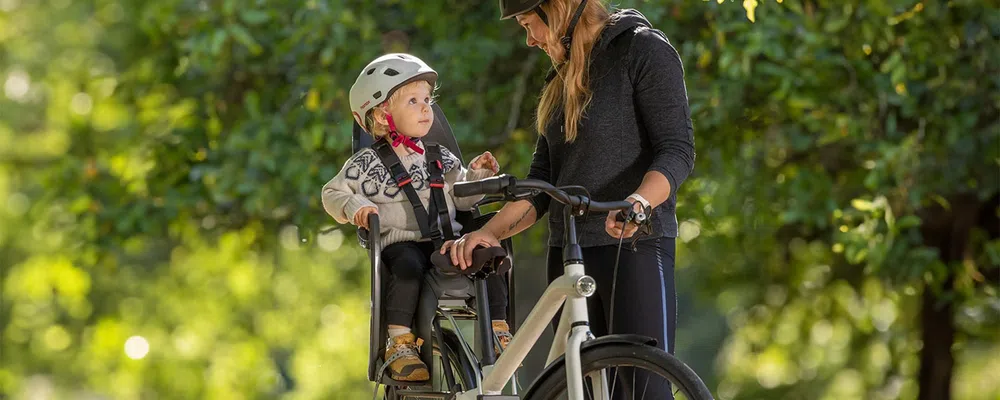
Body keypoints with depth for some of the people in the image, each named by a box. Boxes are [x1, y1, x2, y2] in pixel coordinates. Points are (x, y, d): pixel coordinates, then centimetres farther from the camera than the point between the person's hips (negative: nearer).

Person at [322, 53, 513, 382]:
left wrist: (476, 175, 2)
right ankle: (400, 343, -33)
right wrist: (356, 207, -13)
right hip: (401, 242, -4)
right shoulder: (368, 163, 4)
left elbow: (461, 198, 19)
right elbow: (333, 193, 6)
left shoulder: (440, 158, 18)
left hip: (447, 241, 4)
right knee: (408, 267, -37)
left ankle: (499, 331, -11)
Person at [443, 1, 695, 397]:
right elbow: (541, 181, 16)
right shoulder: (561, 79, 20)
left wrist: (639, 200, -29)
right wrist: (489, 232, 0)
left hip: (635, 245, -7)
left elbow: (677, 150, -10)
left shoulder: (644, 49, -2)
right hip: (568, 252, 7)